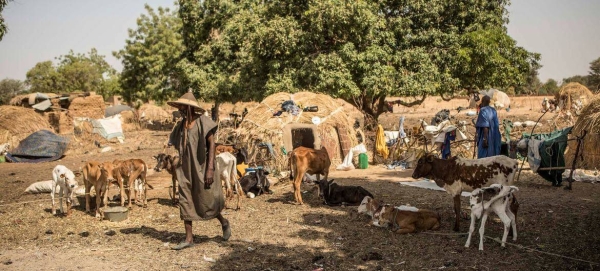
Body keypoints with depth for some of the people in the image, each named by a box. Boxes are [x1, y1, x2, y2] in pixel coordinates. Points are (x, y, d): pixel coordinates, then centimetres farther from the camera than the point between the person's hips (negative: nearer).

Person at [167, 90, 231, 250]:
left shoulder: (202, 122, -10)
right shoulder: (181, 125, 8)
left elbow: (212, 144, -14)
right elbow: (179, 147, 15)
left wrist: (210, 168, -20)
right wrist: (178, 167, 12)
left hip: (201, 167, -6)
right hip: (185, 168, 6)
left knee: (207, 200, -1)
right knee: (185, 202, 3)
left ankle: (224, 223, 27)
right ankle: (189, 239, 9)